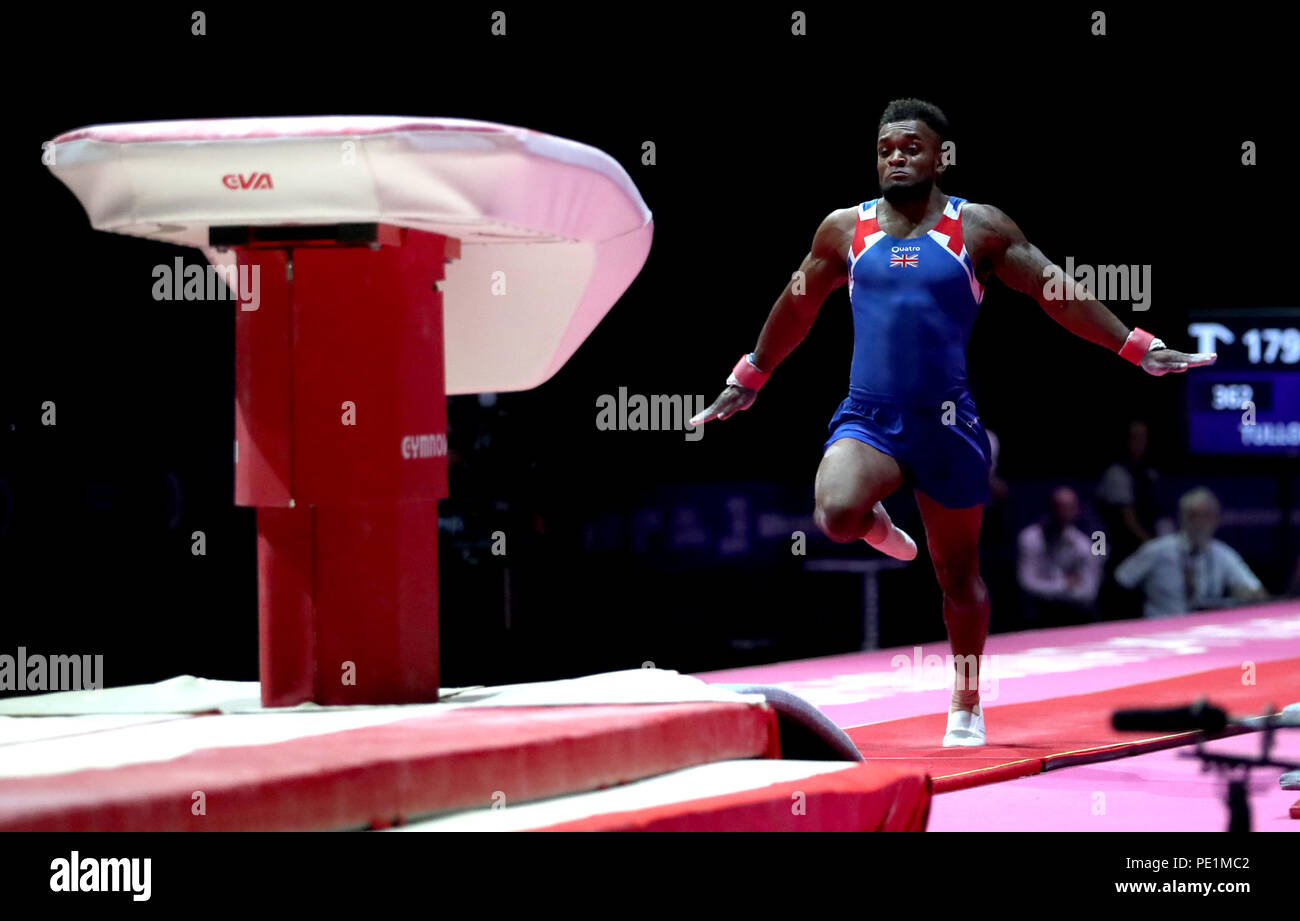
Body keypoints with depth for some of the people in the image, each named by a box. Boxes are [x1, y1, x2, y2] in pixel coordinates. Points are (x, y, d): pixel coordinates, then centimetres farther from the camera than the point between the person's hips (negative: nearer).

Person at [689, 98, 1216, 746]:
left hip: (946, 424, -1)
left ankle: (967, 706, 29)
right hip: (867, 418, 1)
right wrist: (747, 381, 27)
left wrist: (1140, 349, -3)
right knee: (835, 515, -29)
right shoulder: (845, 230, 7)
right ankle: (876, 524, 10)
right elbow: (797, 307, 21)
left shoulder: (978, 228, 1)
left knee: (958, 575, 9)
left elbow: (1060, 294, 2)